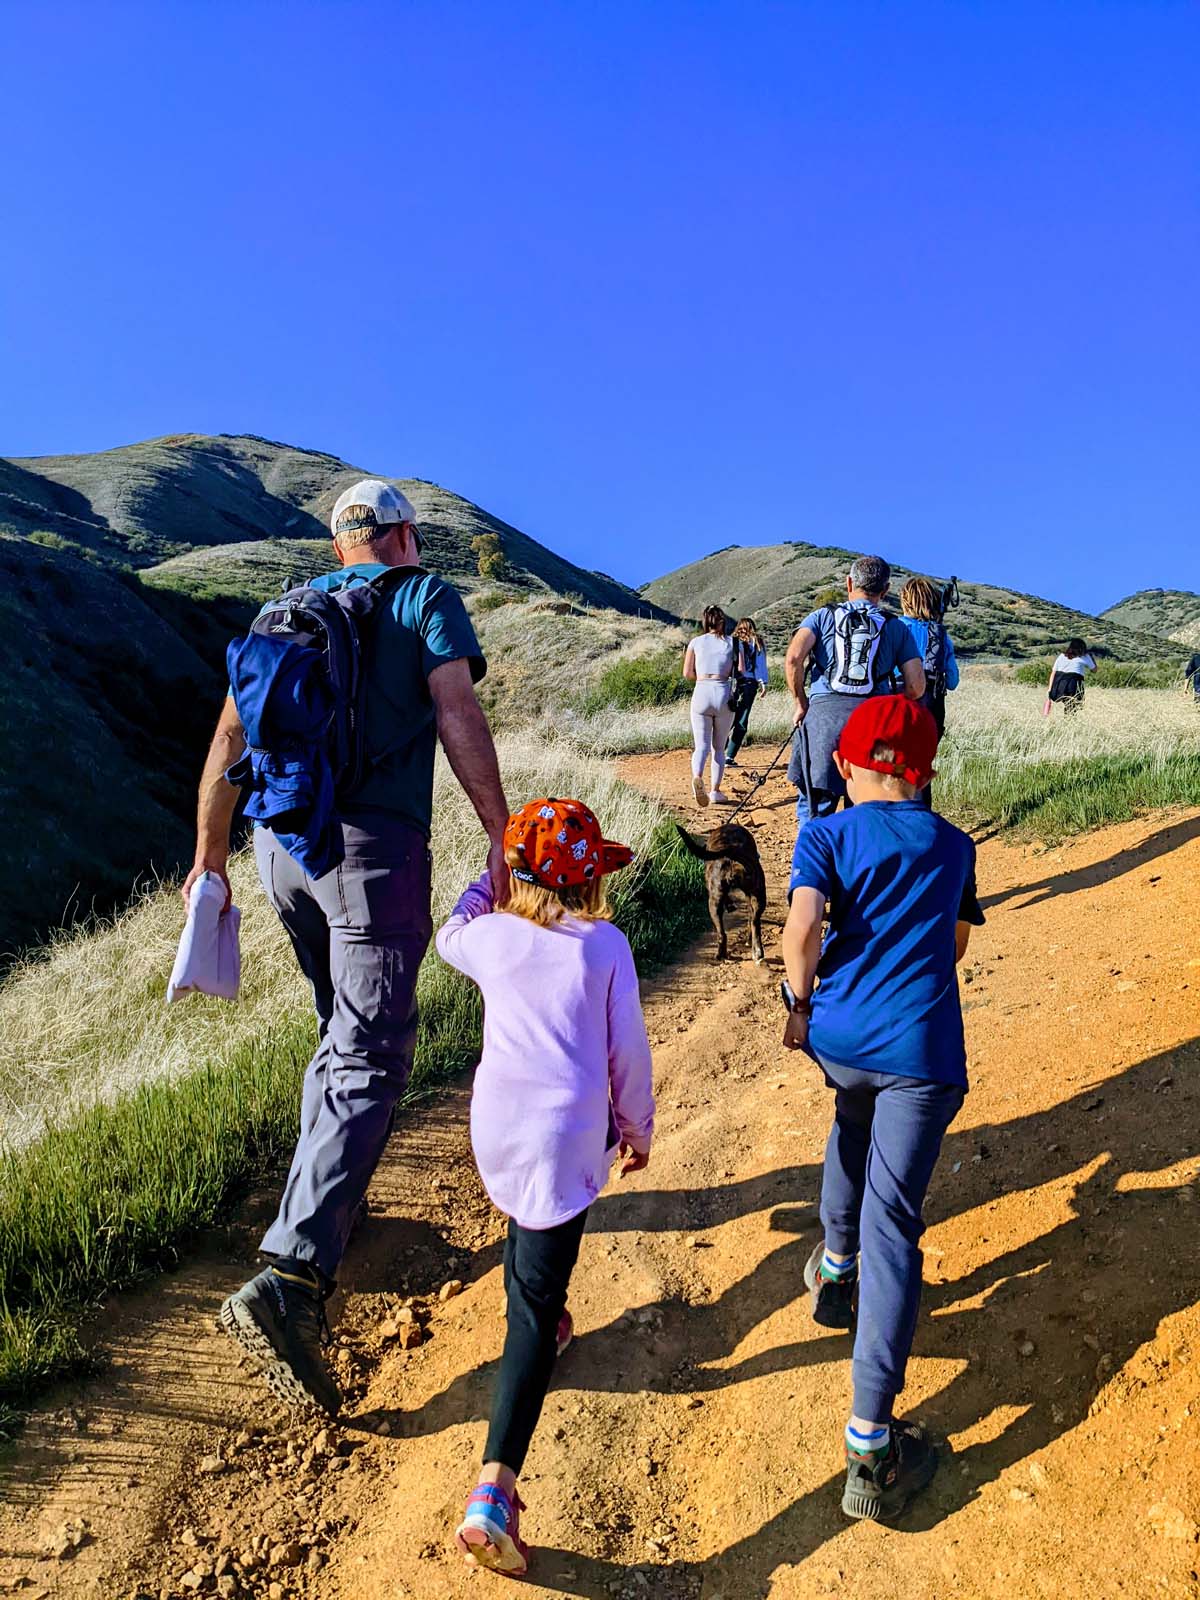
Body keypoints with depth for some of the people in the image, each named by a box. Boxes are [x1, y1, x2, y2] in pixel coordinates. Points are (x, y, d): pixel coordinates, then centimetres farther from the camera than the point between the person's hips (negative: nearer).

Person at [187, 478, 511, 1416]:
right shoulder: (426, 596, 6)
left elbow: (229, 740, 16)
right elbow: (457, 713, -11)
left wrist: (210, 854, 23)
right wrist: (501, 836, -13)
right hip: (373, 844, -6)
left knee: (343, 1028, 25)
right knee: (370, 1059, -7)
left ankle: (326, 1198, 35)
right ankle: (291, 1275, -19)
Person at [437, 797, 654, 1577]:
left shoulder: (492, 935, 2)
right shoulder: (605, 946, -6)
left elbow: (449, 937, 26)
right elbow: (628, 1051, -1)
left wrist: (485, 886, 36)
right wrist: (638, 1129, 12)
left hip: (495, 1124, 4)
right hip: (566, 1137, -4)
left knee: (527, 1228, 35)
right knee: (539, 1297, -3)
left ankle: (541, 1328, 57)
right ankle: (494, 1489, -9)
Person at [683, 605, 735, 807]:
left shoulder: (696, 642, 6)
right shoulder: (732, 643, 5)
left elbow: (687, 673, 3)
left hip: (702, 693, 0)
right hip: (724, 694, 0)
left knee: (701, 745, -2)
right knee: (719, 747, 13)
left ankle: (697, 776, -31)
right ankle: (715, 791, 13)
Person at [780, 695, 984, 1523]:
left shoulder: (826, 836, 2)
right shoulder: (954, 845, 11)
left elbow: (803, 926, -14)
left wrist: (802, 1001, 2)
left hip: (838, 1035, 1)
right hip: (923, 1050, -1)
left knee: (853, 1130, 34)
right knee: (891, 1223, -2)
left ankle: (836, 1268, 48)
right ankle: (872, 1445, -3)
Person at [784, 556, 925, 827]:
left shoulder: (823, 616, 10)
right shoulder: (897, 627, 14)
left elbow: (793, 658, -6)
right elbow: (916, 687, 6)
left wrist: (800, 702, 6)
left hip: (822, 713, -1)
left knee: (815, 806, 6)